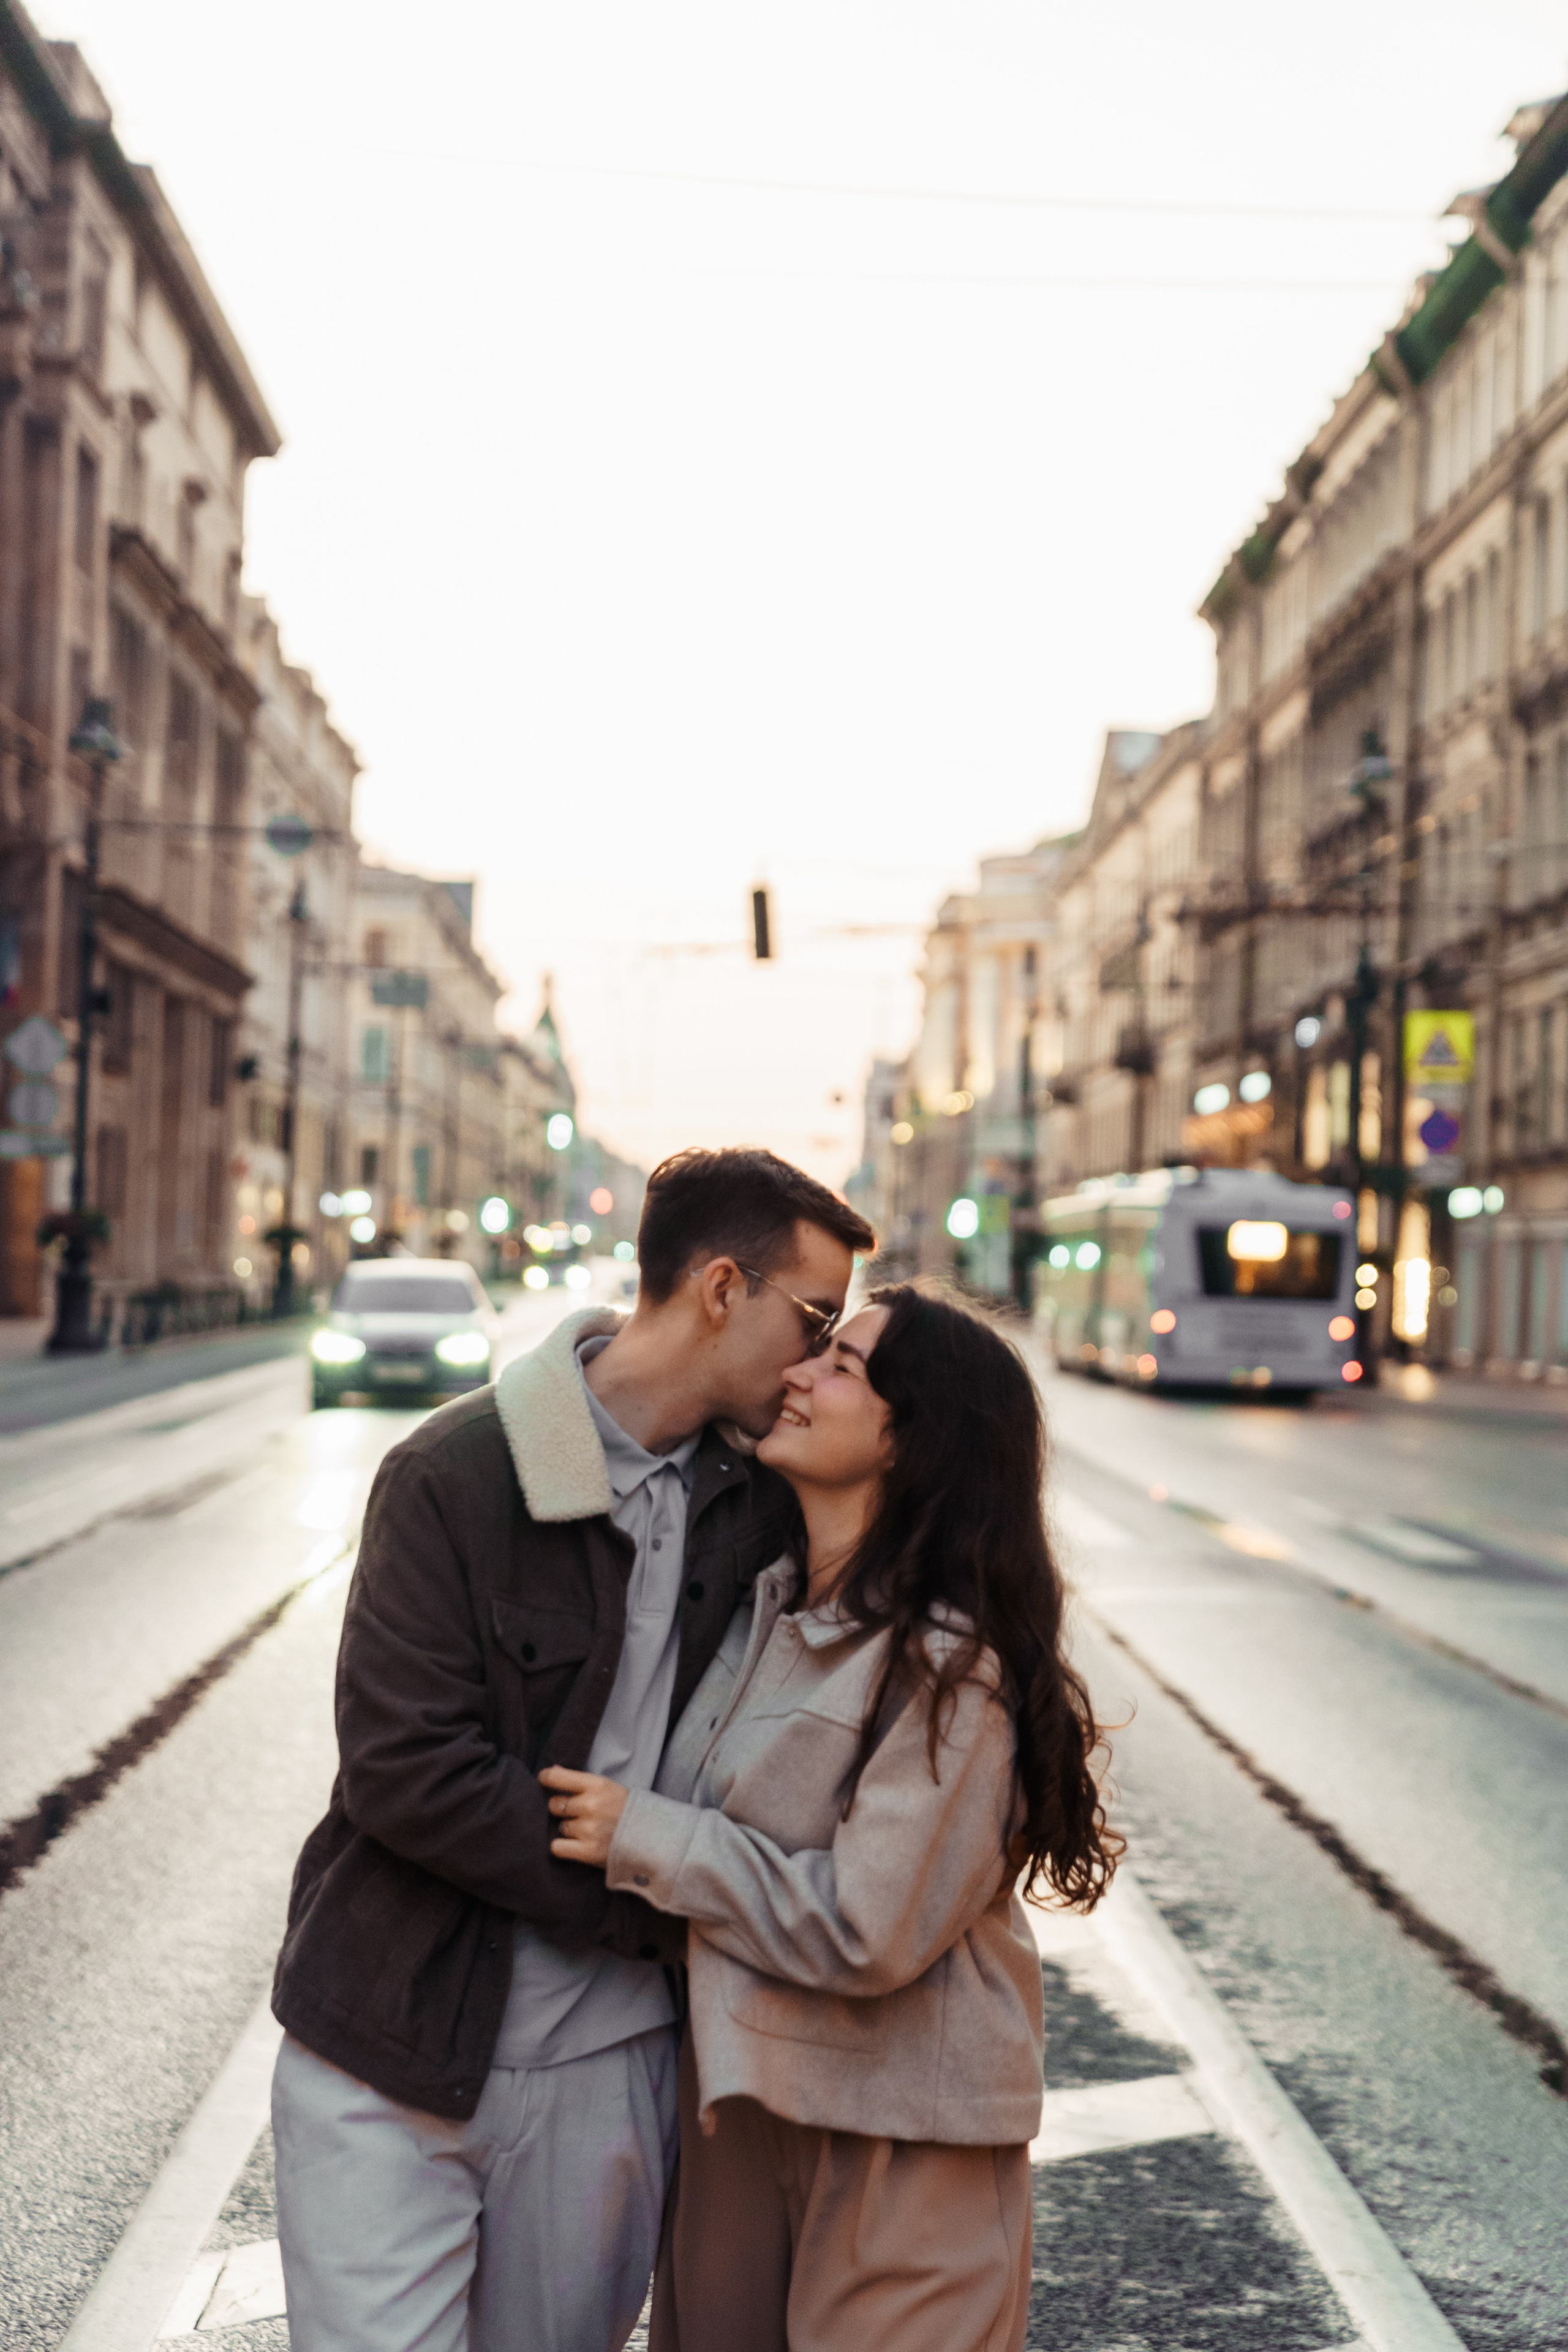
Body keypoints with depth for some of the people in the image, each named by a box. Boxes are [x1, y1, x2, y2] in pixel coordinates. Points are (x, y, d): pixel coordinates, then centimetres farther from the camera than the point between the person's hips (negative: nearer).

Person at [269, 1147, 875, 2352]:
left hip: (609, 2062, 4)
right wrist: (660, 1898, -16)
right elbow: (403, 1772, -18)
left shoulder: (759, 1497, 3)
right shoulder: (456, 1474, -12)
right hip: (396, 2054, -4)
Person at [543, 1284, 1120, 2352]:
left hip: (899, 2147, -7)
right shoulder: (765, 1604, 4)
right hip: (736, 2102, 7)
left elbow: (867, 1932, -24)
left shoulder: (950, 1663, -21)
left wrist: (642, 1840, -16)